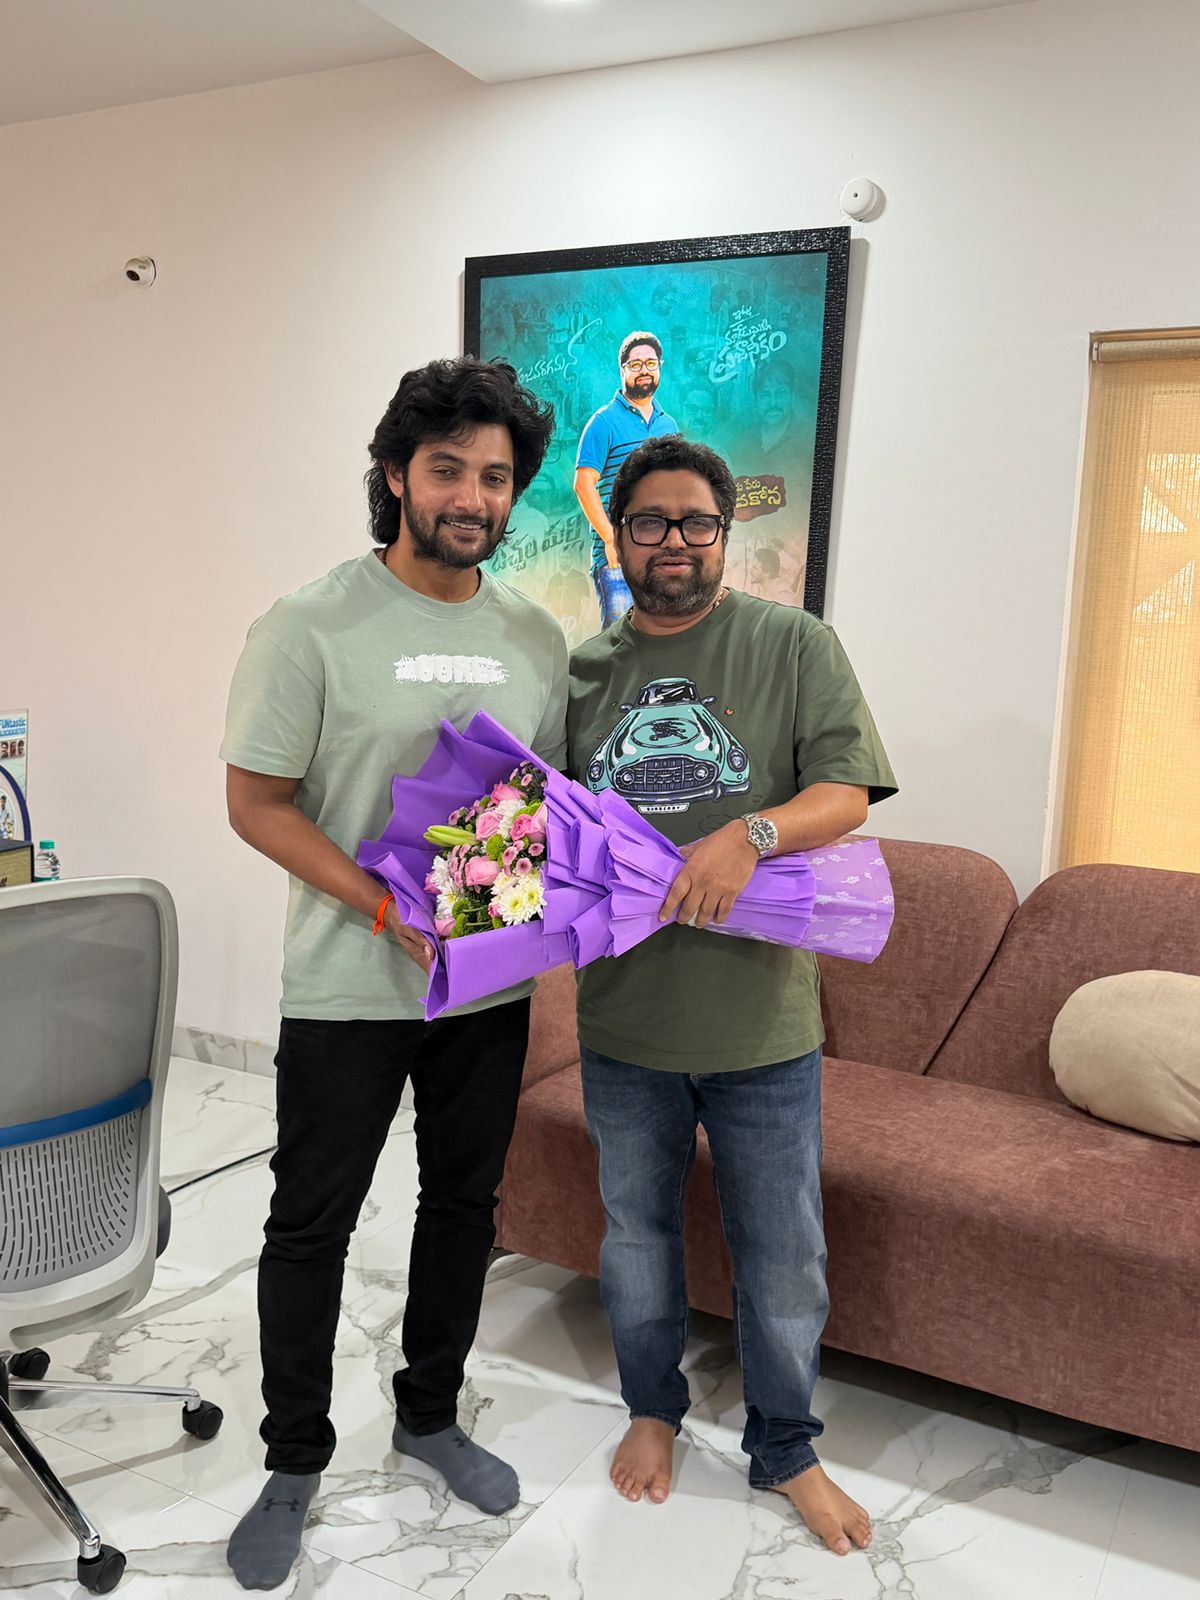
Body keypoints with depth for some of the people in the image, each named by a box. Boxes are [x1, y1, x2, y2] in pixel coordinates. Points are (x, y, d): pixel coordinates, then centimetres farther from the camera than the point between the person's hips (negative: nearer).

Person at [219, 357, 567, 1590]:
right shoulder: (315, 625, -11)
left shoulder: (535, 638, 4)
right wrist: (389, 907, -21)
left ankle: (429, 1415, 41)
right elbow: (258, 802, -11)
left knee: (464, 1204, 18)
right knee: (311, 1226, 10)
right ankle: (294, 1464, 32)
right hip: (349, 990, -4)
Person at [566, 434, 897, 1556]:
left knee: (783, 1256, 11)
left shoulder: (794, 646, -3)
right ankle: (653, 1410, 44)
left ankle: (784, 1450, 36)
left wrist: (750, 835, -29)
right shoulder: (581, 671, 6)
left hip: (762, 1018, -2)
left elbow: (846, 790, -11)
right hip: (623, 1017, 3)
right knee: (635, 1233, 19)